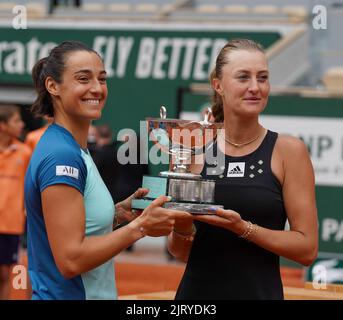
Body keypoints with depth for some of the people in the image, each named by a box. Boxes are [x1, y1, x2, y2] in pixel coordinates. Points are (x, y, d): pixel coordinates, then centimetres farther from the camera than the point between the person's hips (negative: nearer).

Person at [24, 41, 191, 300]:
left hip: (94, 293, 9)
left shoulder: (75, 150, 8)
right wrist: (140, 227, -17)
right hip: (70, 295, -9)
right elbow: (70, 259, -23)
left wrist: (119, 213, 1)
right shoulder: (61, 156, -19)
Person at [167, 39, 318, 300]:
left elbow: (307, 248, -9)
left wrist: (244, 228, -20)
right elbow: (180, 252, 5)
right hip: (196, 290, 2)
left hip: (259, 291, -2)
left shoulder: (288, 150, -7)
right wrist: (182, 229, -15)